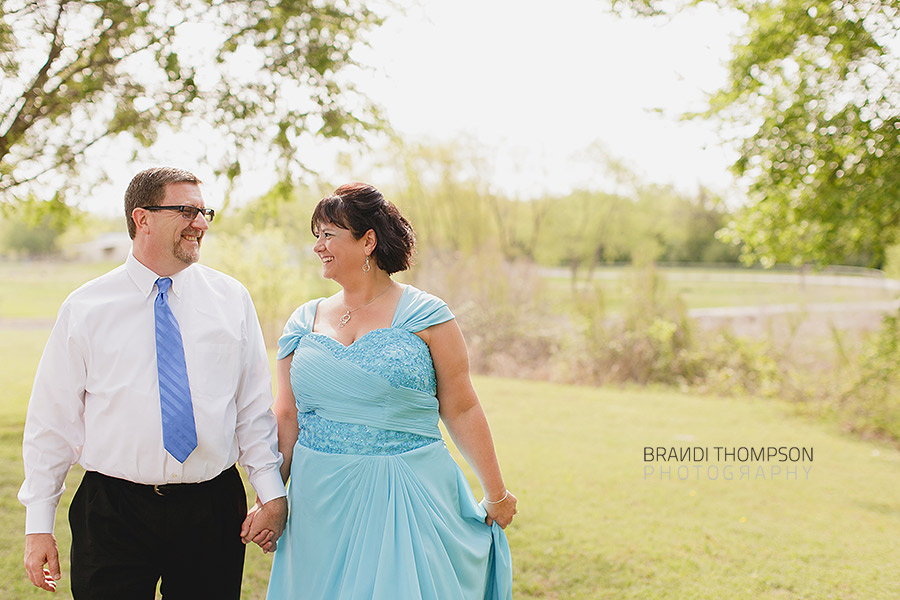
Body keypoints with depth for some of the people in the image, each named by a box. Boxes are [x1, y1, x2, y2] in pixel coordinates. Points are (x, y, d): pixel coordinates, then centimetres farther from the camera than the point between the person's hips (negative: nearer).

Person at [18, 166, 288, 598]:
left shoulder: (232, 299, 3)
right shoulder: (85, 309, -1)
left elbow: (254, 406, 6)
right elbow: (53, 420, 1)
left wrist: (271, 491, -1)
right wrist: (39, 524, 0)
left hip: (214, 508, 2)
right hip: (114, 510, -1)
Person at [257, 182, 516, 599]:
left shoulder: (425, 316, -4)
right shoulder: (304, 322, 7)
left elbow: (462, 411, -3)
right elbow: (286, 417, 9)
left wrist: (496, 494, 1)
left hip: (410, 498, -3)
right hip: (322, 502, 3)